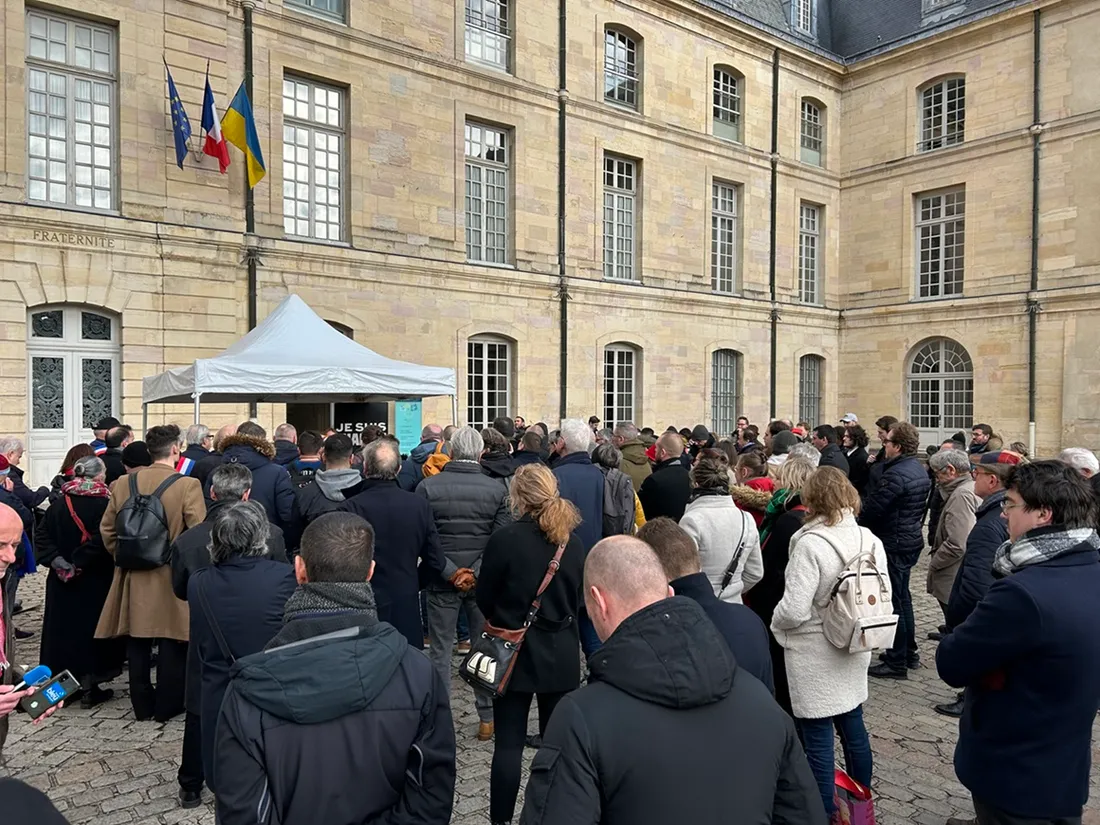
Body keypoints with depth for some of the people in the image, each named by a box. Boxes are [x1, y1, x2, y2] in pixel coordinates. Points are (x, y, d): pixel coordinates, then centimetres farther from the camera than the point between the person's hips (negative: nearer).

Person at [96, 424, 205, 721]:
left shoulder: (122, 485, 0)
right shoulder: (187, 485, -15)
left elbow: (107, 529, 6)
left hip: (133, 577, 5)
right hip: (173, 576, -4)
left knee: (138, 644, 15)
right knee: (171, 644, 8)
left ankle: (142, 705, 26)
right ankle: (167, 706, 18)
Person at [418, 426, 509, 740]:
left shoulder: (427, 487, -8)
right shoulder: (497, 490, -5)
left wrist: (450, 572, -11)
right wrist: (475, 573, -10)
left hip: (442, 583, -1)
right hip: (483, 582, 1)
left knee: (440, 652, 10)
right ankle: (487, 718, 21)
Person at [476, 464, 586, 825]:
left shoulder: (505, 538, -15)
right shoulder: (573, 542, -2)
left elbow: (484, 596, -4)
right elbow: (577, 597, 8)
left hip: (515, 650, -3)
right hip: (561, 652, 4)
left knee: (509, 744, 6)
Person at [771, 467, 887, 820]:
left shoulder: (810, 543, -23)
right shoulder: (870, 539, -1)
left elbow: (794, 610, -25)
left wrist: (775, 624, -4)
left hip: (815, 654, -7)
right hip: (853, 648, 7)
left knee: (818, 739, 5)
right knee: (853, 728, 21)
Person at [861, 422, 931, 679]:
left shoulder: (896, 474, -23)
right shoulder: (919, 469, 8)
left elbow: (871, 508, -22)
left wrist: (859, 523, -4)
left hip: (894, 545, -10)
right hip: (911, 539, 10)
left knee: (892, 601, -1)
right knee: (902, 597, 20)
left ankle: (896, 662, 8)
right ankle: (909, 651, 32)